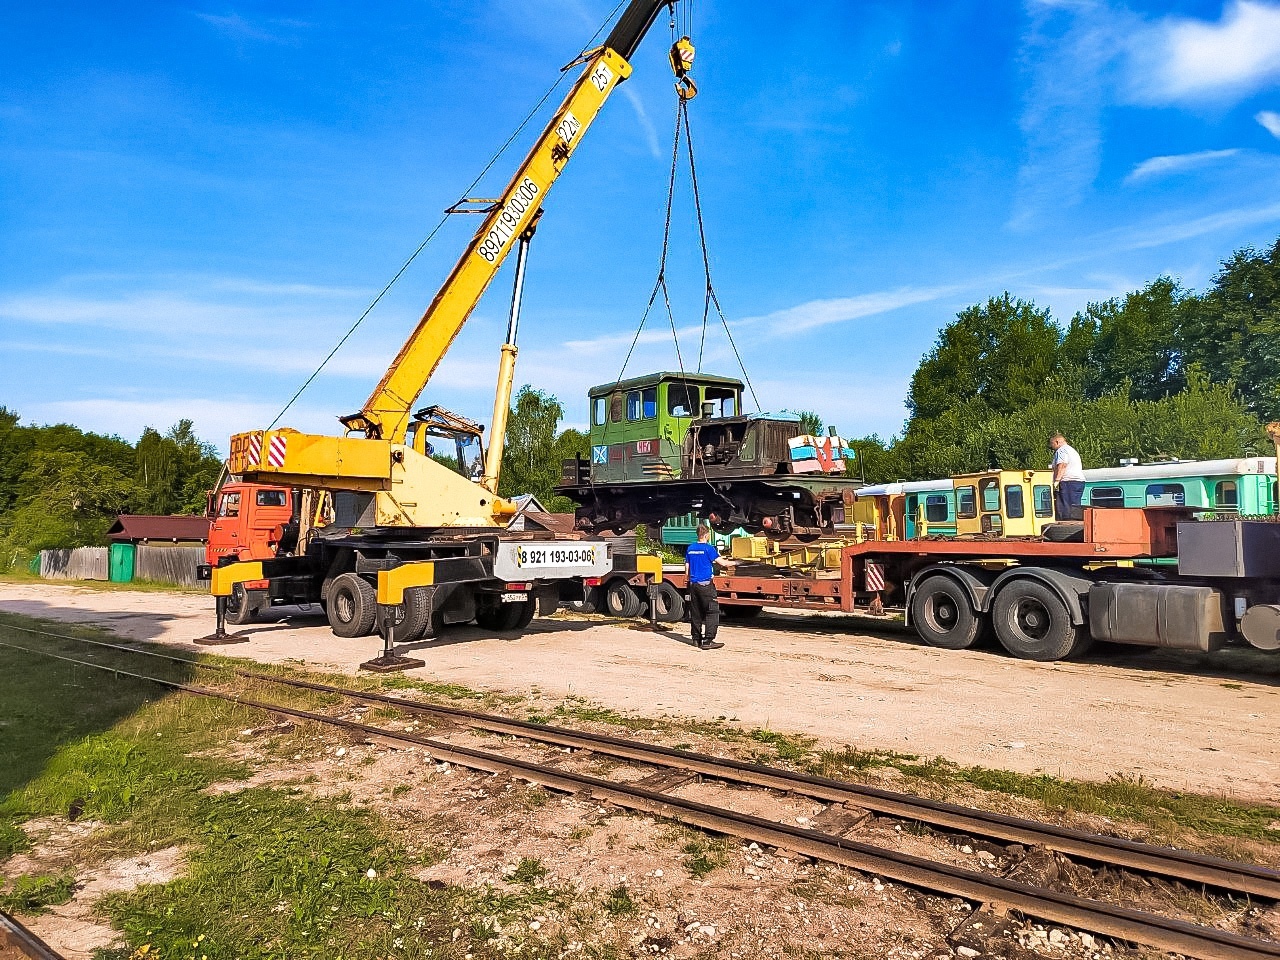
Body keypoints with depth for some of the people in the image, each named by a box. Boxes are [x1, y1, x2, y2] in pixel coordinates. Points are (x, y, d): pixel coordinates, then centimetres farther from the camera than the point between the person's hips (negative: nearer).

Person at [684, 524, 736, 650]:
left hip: (693, 584, 7)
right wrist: (733, 563, 10)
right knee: (712, 612, -4)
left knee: (695, 613, 13)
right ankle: (707, 641, -11)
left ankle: (696, 639, 18)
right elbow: (721, 562, -8)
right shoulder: (708, 548, -10)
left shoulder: (690, 548, 9)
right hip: (705, 585, -7)